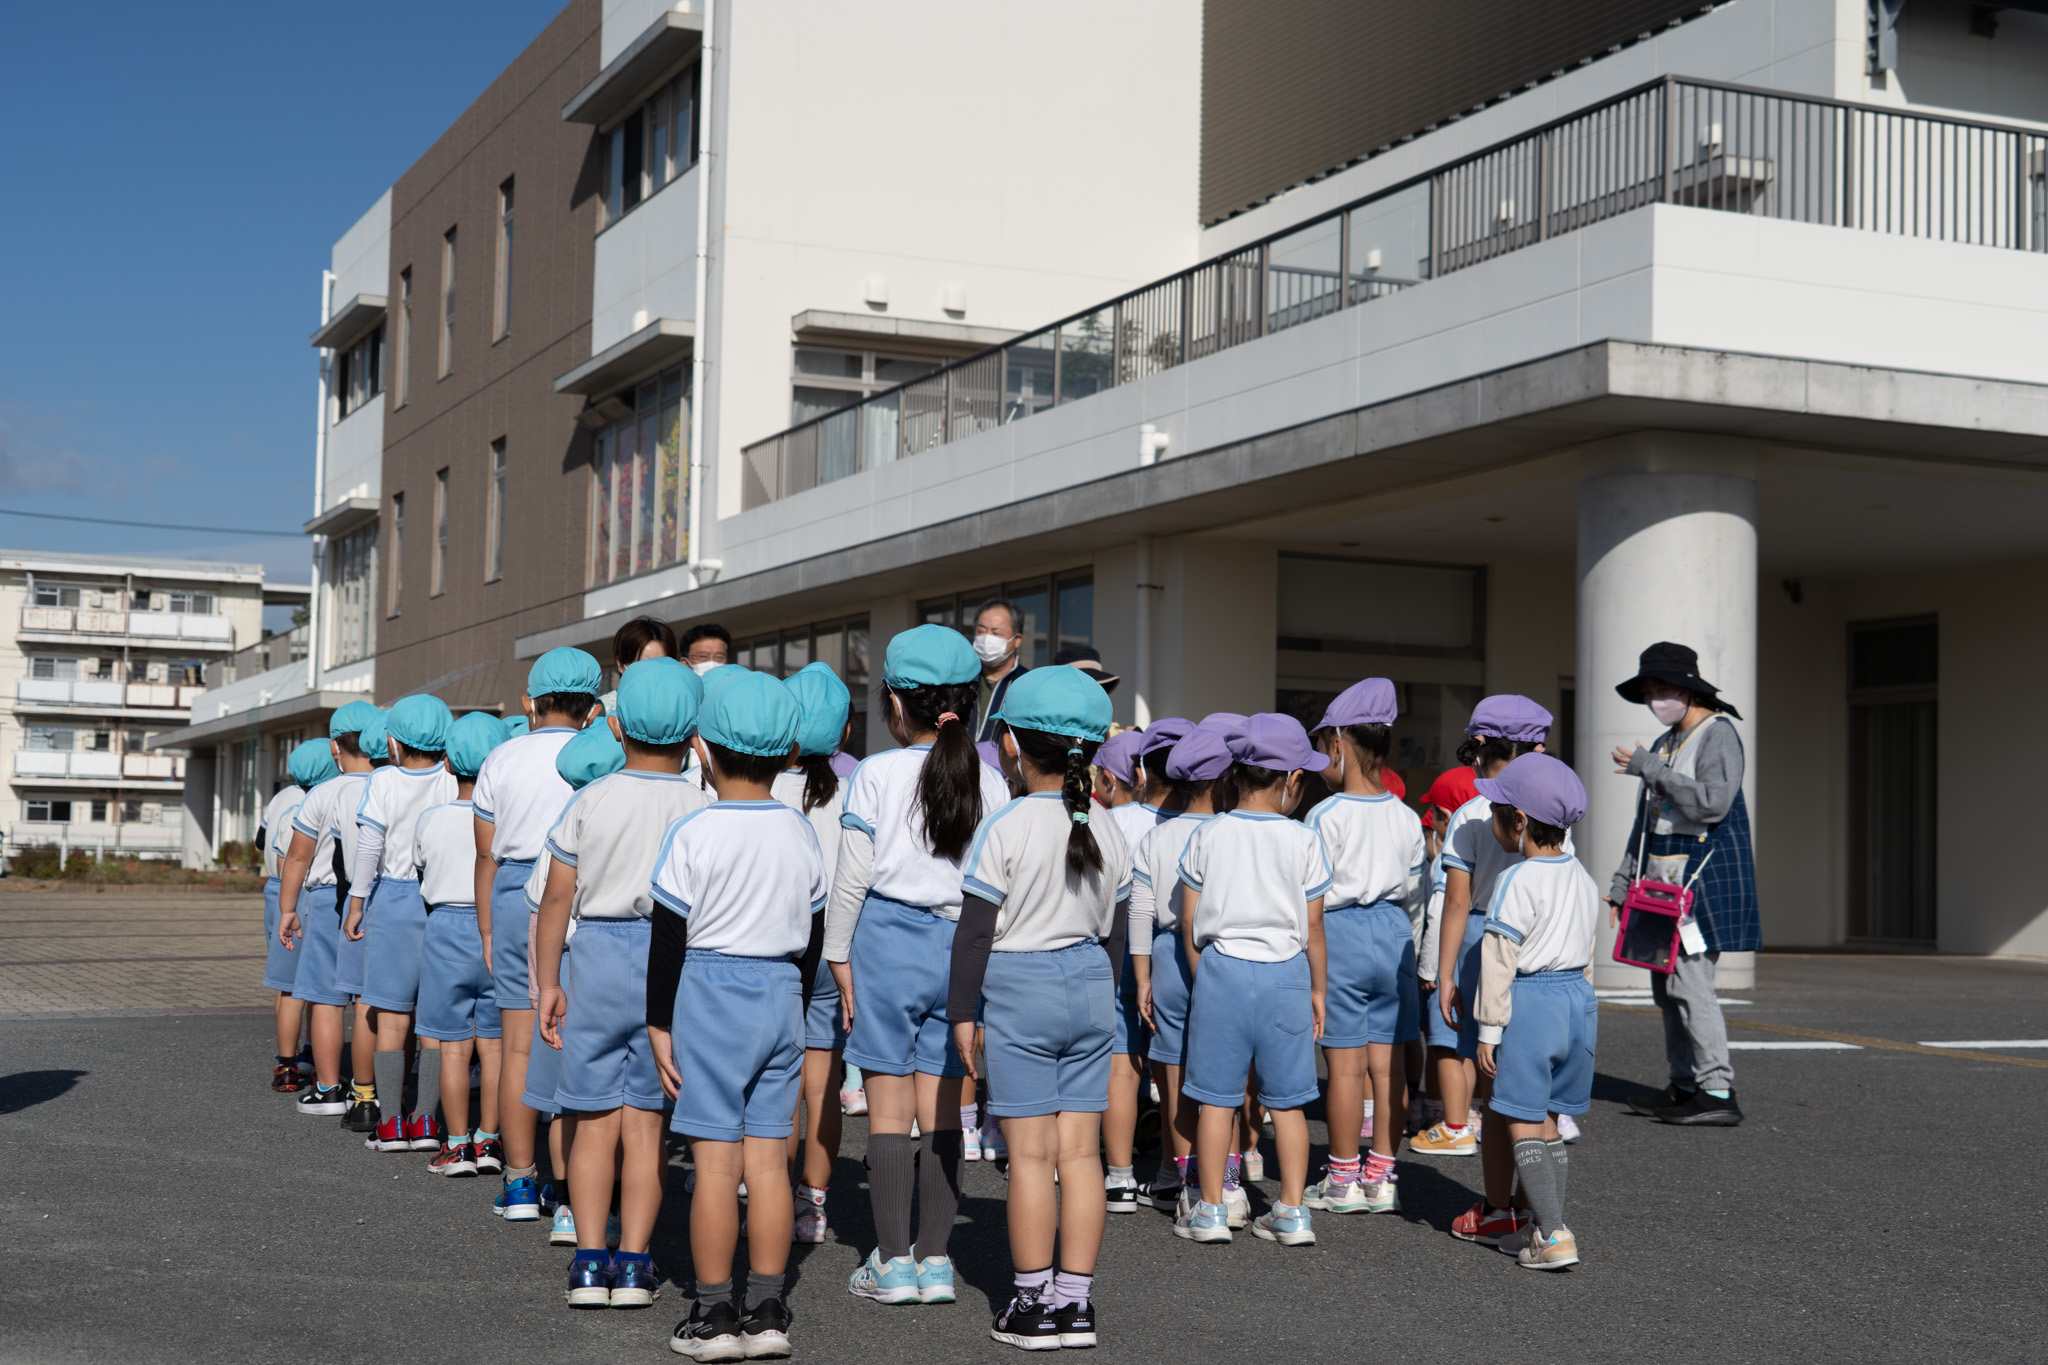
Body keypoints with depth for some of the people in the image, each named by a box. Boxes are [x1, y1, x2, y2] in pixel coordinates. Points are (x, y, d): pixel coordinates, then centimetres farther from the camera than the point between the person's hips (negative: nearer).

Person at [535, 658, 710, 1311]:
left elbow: (557, 897, -1)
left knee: (596, 1120, 8)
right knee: (645, 1123, 6)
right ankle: (633, 1263, 6)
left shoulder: (590, 801, -2)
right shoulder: (701, 809, -4)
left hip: (597, 954, 0)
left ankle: (590, 1261, 5)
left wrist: (548, 982, 7)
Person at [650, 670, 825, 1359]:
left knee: (716, 1162, -1)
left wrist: (659, 1023, -1)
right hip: (781, 995, 5)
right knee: (768, 1159, 7)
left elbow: (669, 937, -9)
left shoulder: (693, 833, -10)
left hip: (710, 996, -5)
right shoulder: (802, 834, 6)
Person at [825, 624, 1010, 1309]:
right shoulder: (989, 783, 3)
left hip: (889, 937, -3)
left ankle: (892, 1262, 5)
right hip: (961, 945, 3)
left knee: (889, 1105, 2)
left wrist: (839, 954, 4)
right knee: (942, 1109, 7)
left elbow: (852, 878, -6)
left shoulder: (877, 774, -6)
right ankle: (934, 1258, 11)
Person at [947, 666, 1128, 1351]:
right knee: (1081, 1151, 7)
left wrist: (962, 1011, -3)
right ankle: (1075, 1300, 11)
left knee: (1031, 1155, 0)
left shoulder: (1004, 827, -13)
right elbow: (1116, 930, 12)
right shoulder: (1108, 831, 4)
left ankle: (1033, 1305, 6)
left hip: (1018, 988, -5)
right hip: (1089, 986, 5)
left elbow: (975, 930, -11)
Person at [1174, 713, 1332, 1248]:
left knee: (1215, 1097, 6)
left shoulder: (1208, 836, -1)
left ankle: (1210, 1209, 12)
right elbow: (1312, 926, -1)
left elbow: (1189, 920, 3)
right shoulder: (1304, 840, -5)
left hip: (1221, 968, 0)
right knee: (1288, 1101, 8)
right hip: (1285, 972, 0)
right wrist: (1317, 988, 10)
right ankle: (1292, 1211, 11)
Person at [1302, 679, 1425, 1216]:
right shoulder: (1406, 818, 3)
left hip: (1339, 932, -5)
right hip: (1393, 931, 5)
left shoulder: (1326, 816, -13)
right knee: (1388, 1064, 8)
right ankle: (1382, 1178, 14)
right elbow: (1413, 888, 11)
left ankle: (1343, 1181, 9)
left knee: (1346, 1065, 1)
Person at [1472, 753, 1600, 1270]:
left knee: (1523, 1126, -3)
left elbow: (1499, 959, -15)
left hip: (1530, 1002, -8)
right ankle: (1543, 1227, 20)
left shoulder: (1518, 882, -15)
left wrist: (1489, 1029, -11)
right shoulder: (1582, 879, 10)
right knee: (1546, 1123, 16)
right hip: (1578, 997, 8)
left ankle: (1555, 1236, -10)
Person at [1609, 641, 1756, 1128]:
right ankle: (1685, 1085, 14)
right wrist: (1623, 883, 19)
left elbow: (1713, 802, -22)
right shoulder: (1664, 743, 18)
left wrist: (1650, 769, -17)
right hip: (1663, 880, 9)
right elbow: (1646, 819, 22)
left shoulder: (1718, 734, -8)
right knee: (1666, 983, 8)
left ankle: (1718, 1092, -11)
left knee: (1688, 980, -14)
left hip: (1703, 877, -9)